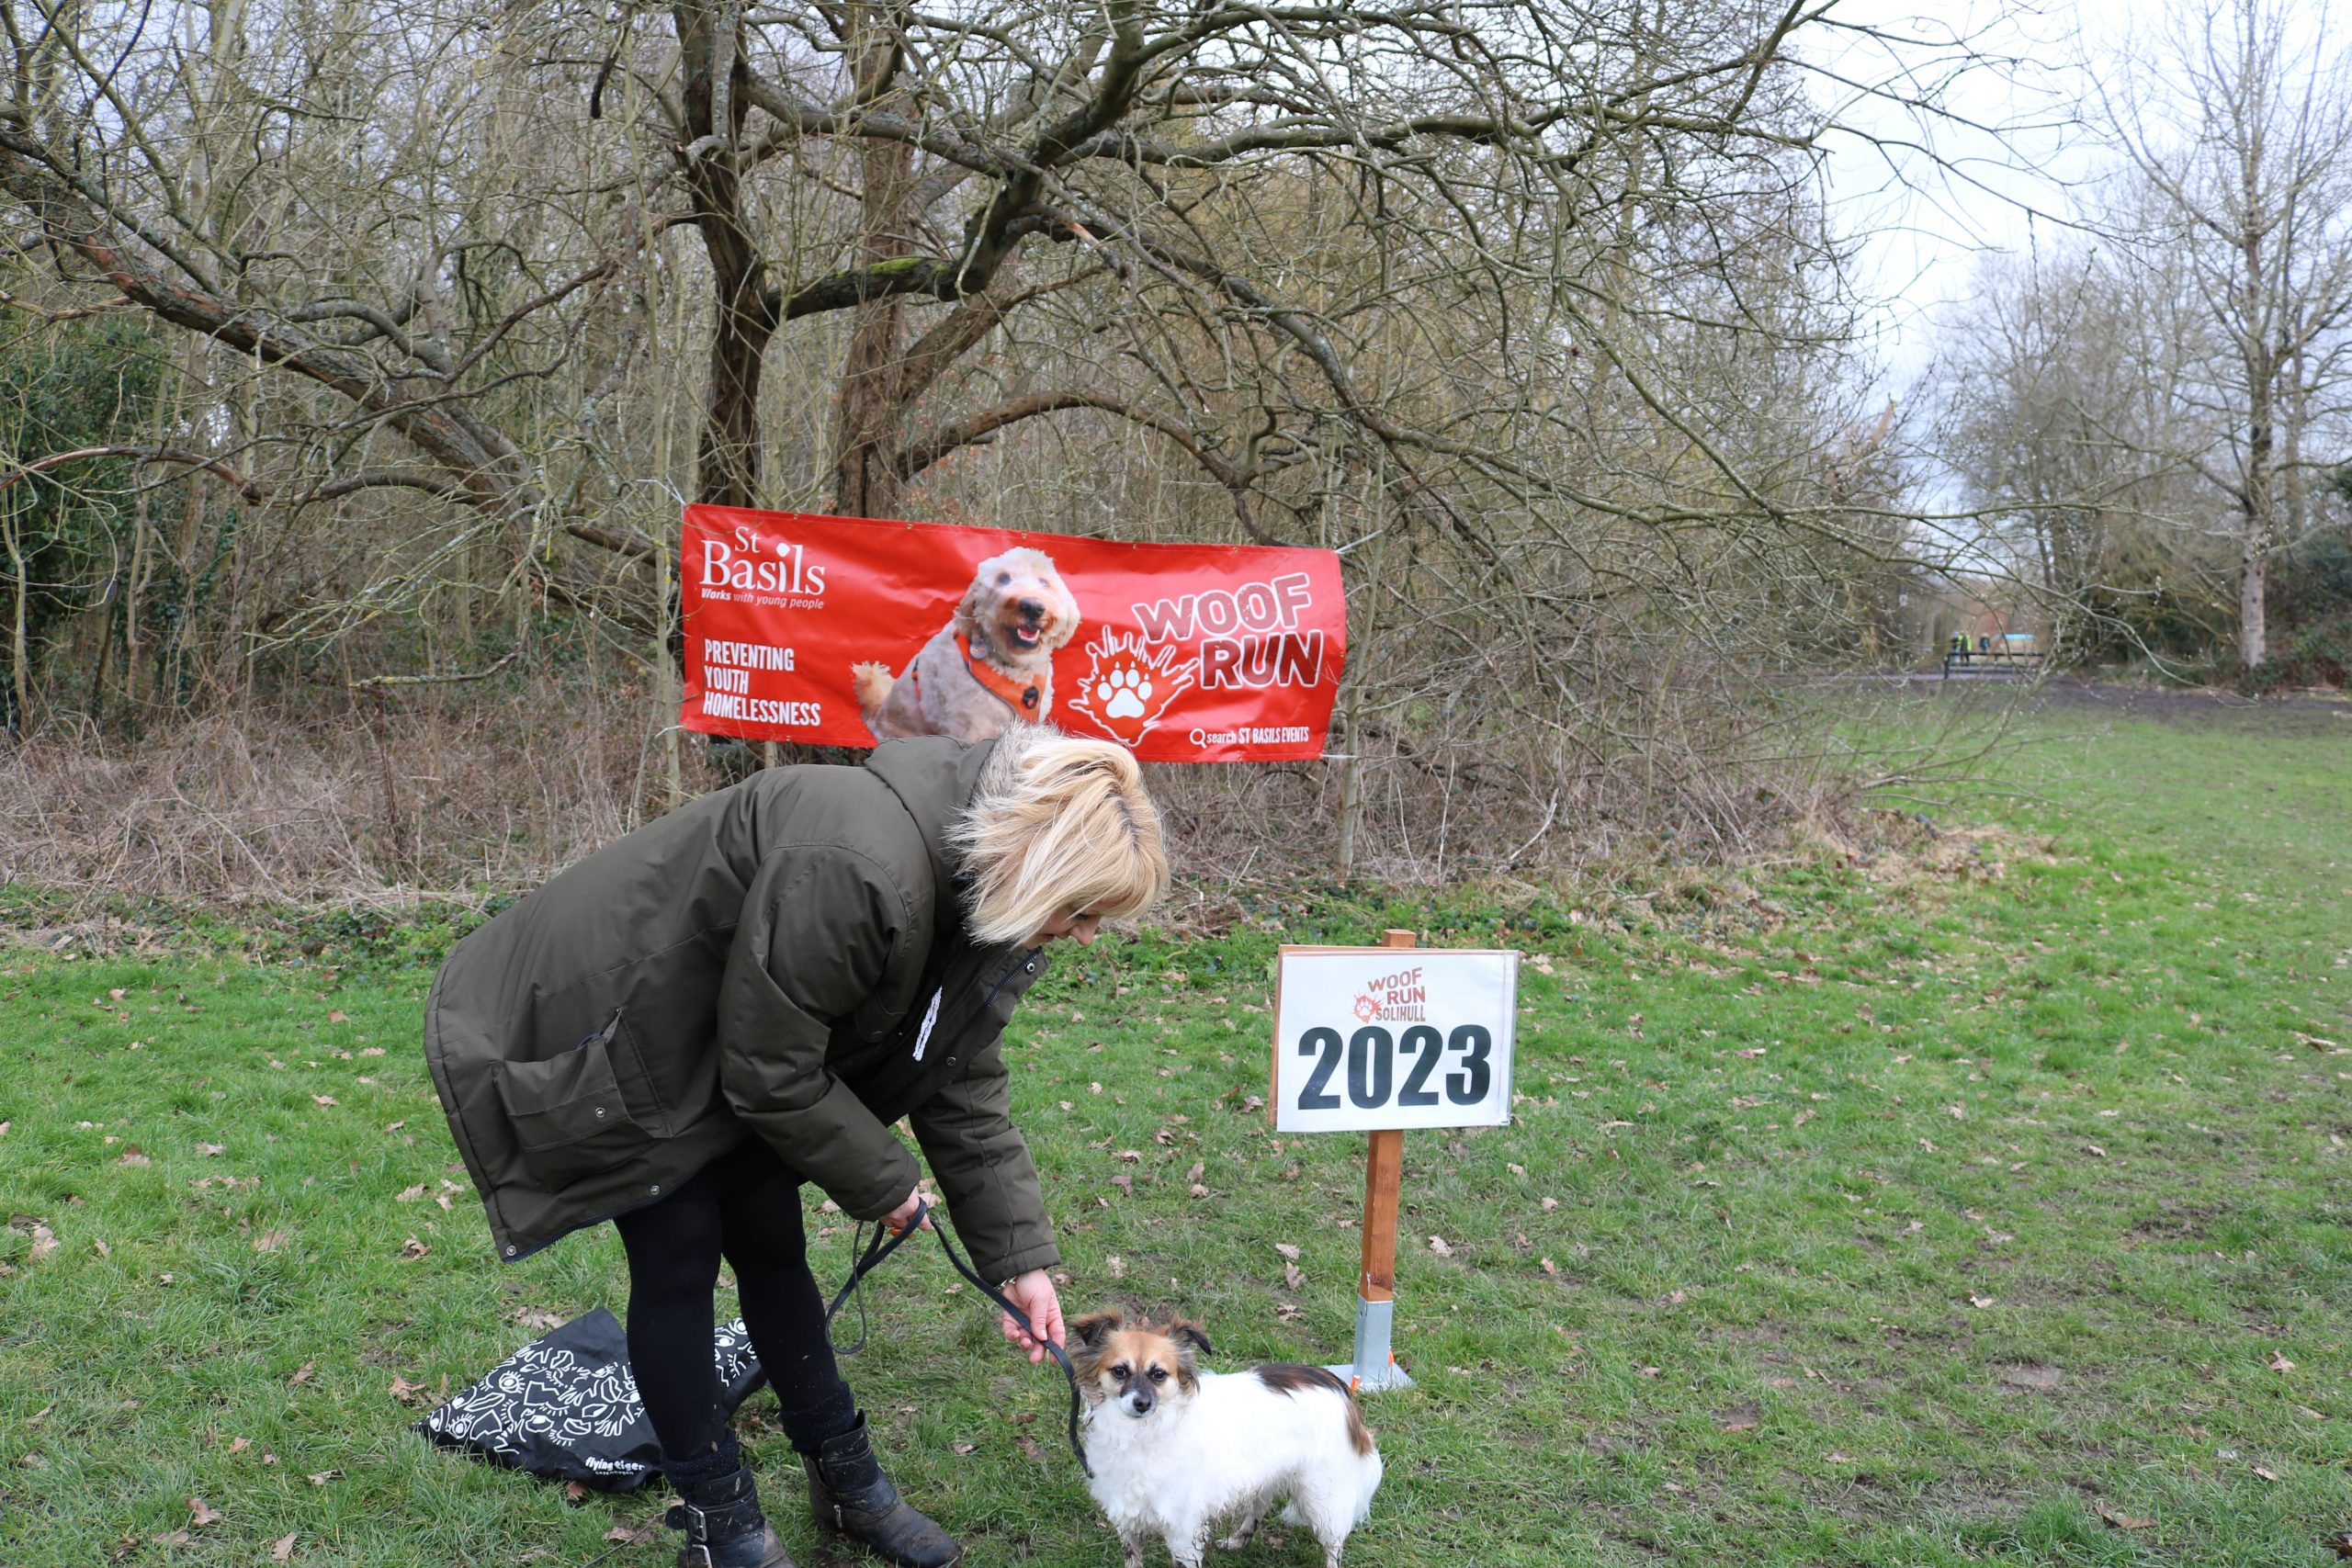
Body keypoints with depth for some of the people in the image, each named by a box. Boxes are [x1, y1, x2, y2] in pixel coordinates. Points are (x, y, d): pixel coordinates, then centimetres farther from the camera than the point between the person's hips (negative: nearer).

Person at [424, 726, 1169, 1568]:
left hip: (717, 1040, 8)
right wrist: (880, 1181, -13)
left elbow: (961, 1085, -2)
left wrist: (1020, 1257, -5)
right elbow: (770, 1072, -28)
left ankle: (846, 1479, 27)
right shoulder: (854, 866, -39)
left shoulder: (980, 897, -10)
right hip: (601, 1033, -8)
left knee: (773, 1247, 12)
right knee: (680, 1261, -2)